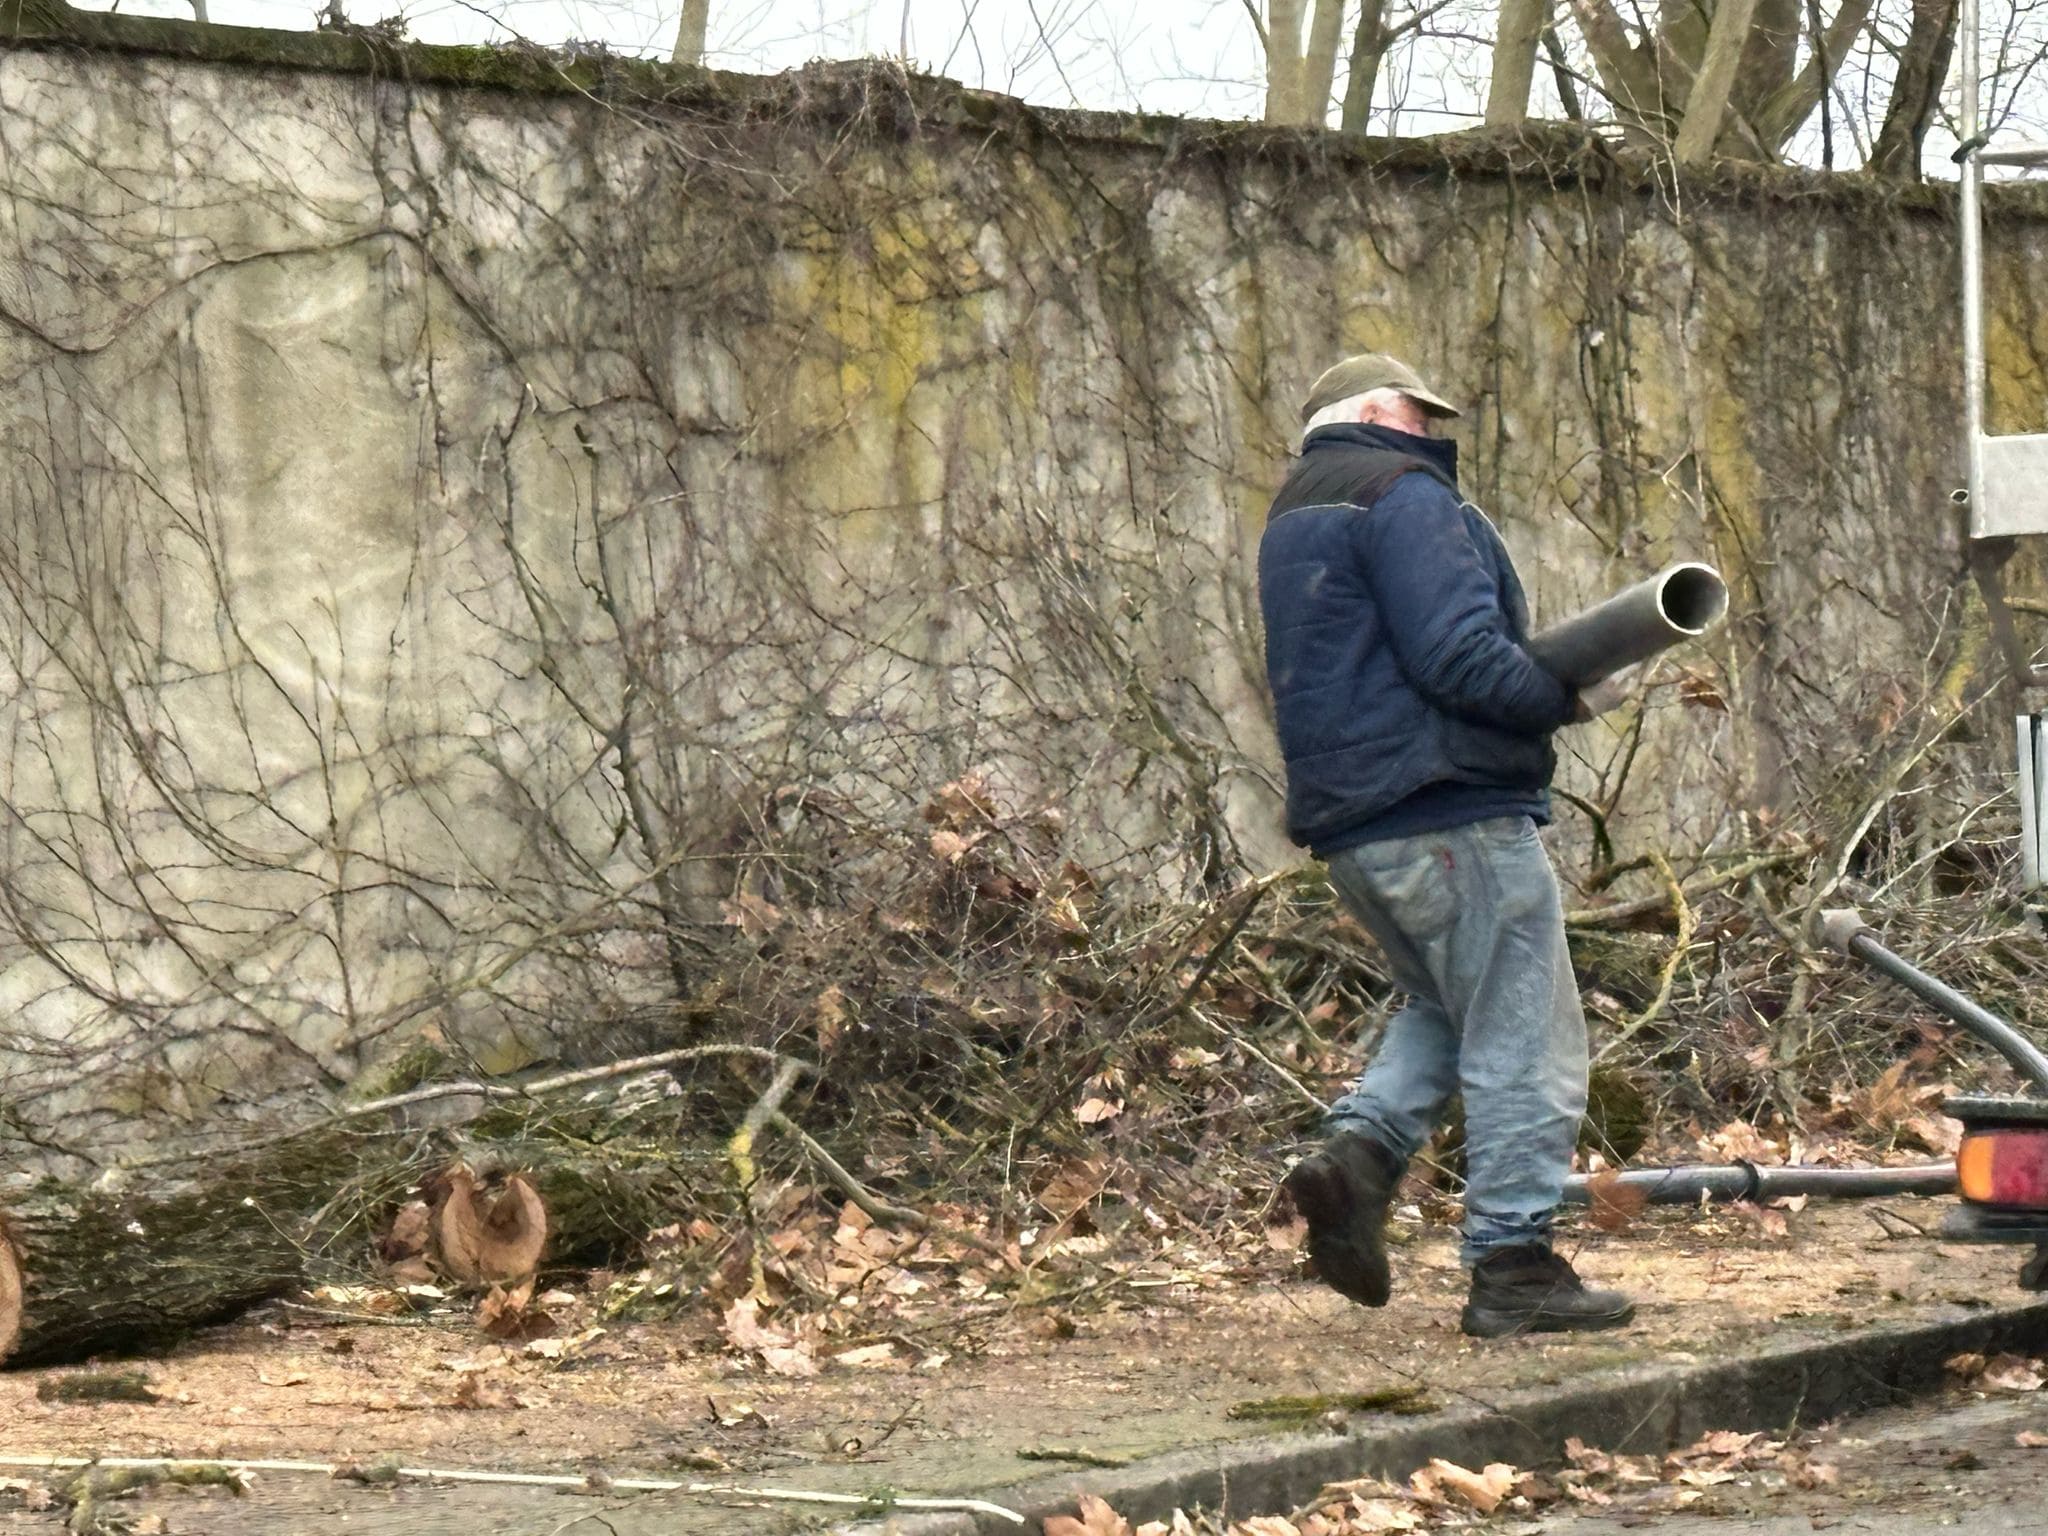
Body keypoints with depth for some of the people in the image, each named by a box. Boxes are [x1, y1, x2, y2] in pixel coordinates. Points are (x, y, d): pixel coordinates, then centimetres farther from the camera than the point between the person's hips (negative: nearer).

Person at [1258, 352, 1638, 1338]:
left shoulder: (1294, 521, 22)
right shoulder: (1404, 496, -9)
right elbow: (1456, 656, -20)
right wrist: (1566, 700, -8)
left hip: (1350, 828, 9)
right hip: (1451, 810, -9)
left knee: (1444, 1007, 24)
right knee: (1522, 1042, -3)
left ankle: (1358, 1151, 1)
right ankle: (1513, 1265, -2)